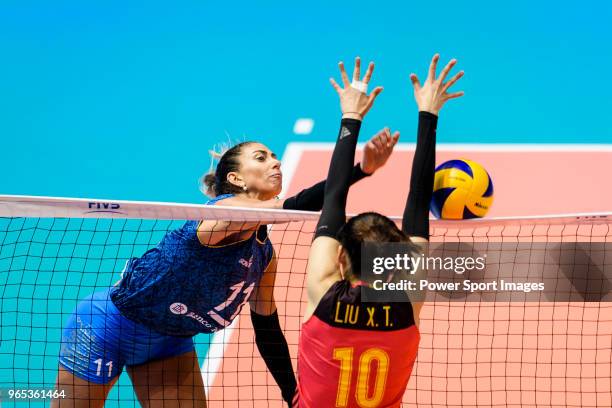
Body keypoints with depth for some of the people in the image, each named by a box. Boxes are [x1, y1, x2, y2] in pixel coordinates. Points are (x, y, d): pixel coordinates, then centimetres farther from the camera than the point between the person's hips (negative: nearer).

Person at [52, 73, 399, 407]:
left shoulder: (265, 254, 1)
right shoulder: (226, 209, -24)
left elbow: (267, 329, 9)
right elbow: (296, 205, -42)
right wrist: (362, 169, -52)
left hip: (169, 342, 8)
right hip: (113, 320, -8)